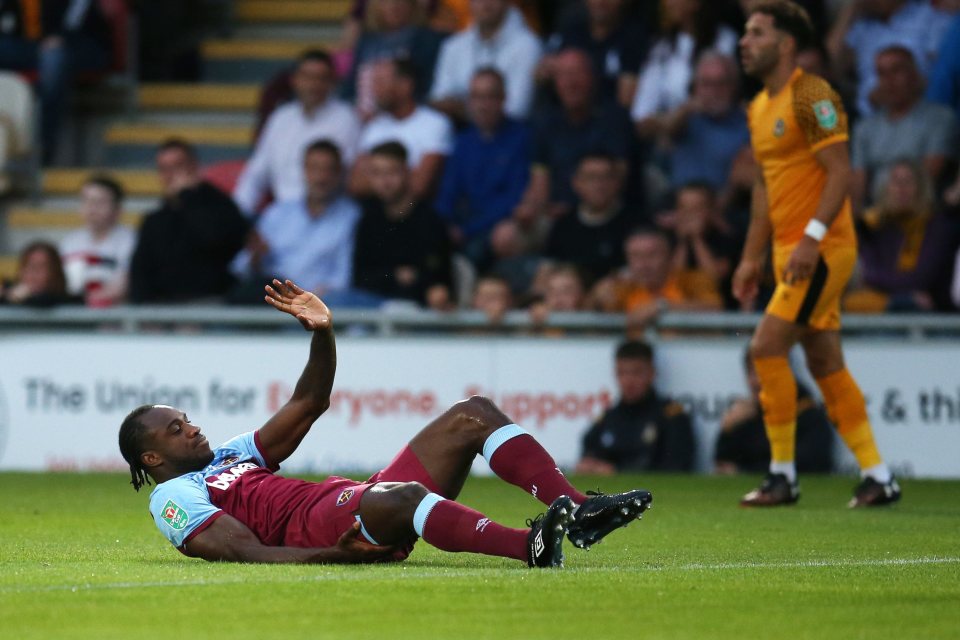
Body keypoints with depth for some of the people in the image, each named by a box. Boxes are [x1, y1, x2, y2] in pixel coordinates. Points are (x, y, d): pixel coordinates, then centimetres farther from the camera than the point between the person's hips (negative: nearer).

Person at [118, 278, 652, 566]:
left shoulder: (234, 453, 33)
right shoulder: (174, 496, 5)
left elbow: (310, 404, 28)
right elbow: (250, 553, -12)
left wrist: (323, 332, 12)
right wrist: (337, 556, -26)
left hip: (362, 503, 10)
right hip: (313, 524, -10)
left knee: (473, 416, -2)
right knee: (403, 495, -42)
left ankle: (575, 510, -23)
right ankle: (532, 548, -58)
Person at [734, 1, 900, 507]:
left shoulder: (811, 96, -13)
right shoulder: (760, 108, 15)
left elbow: (840, 171, -19)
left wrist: (812, 237, -26)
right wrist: (752, 257, 19)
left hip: (822, 250, -9)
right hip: (790, 253, 9)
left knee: (767, 347, -13)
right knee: (825, 364, 8)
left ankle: (783, 475, -6)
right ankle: (877, 476, 12)